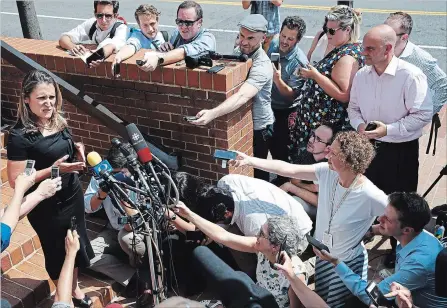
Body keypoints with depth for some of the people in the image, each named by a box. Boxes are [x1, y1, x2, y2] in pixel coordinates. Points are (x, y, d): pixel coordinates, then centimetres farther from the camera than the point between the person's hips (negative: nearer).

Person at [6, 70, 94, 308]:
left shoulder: (59, 122, 0)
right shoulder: (19, 135, -21)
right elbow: (15, 181, -21)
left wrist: (78, 149, -4)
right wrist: (54, 170, -29)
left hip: (72, 195, 6)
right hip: (46, 206, -6)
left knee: (76, 244, 19)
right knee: (58, 251, 12)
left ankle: (75, 288, 43)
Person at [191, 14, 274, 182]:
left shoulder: (262, 65, -30)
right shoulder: (239, 50, -4)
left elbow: (242, 96, -45)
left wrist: (213, 113, -58)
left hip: (258, 127, -7)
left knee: (257, 173, 11)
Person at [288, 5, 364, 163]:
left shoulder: (347, 57, -19)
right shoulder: (343, 49, 12)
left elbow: (344, 95, -26)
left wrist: (315, 75, -22)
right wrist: (313, 72, 11)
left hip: (326, 124, -10)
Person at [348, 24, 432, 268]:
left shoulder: (410, 75, -19)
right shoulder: (361, 75, -1)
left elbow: (423, 114, -17)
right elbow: (353, 108, 11)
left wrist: (388, 129, -23)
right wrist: (360, 124, -10)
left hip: (402, 150, -5)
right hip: (369, 147, 5)